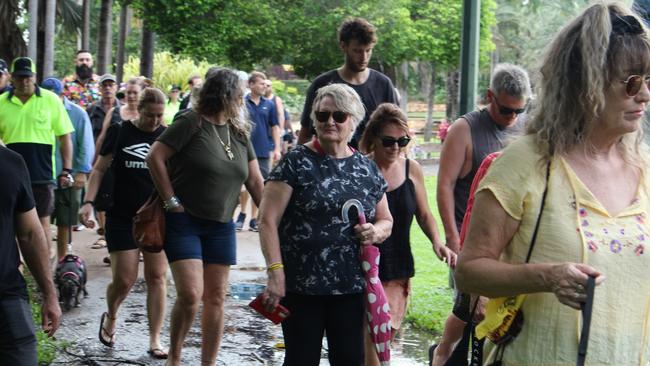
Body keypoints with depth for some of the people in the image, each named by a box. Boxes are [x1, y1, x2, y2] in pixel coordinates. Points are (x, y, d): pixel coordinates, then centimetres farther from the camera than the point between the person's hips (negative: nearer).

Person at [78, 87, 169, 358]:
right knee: (124, 279, -4)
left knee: (156, 277, 0)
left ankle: (155, 340, 8)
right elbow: (99, 169, 4)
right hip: (122, 218, -1)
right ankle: (110, 317, 29)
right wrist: (88, 202, -7)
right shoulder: (120, 132, 0)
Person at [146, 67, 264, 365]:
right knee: (191, 293, -14)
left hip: (221, 226, 6)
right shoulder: (191, 122, -10)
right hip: (184, 221, -6)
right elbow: (155, 158, -12)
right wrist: (172, 202, -12)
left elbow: (255, 181, 10)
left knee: (216, 297, 5)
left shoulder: (240, 132, 10)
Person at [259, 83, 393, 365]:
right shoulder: (296, 163, -4)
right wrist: (275, 271, -18)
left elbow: (386, 221, 20)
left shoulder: (367, 169, 9)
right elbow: (268, 220, -8)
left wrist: (377, 231, -4)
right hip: (301, 285, -4)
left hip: (351, 287, 4)